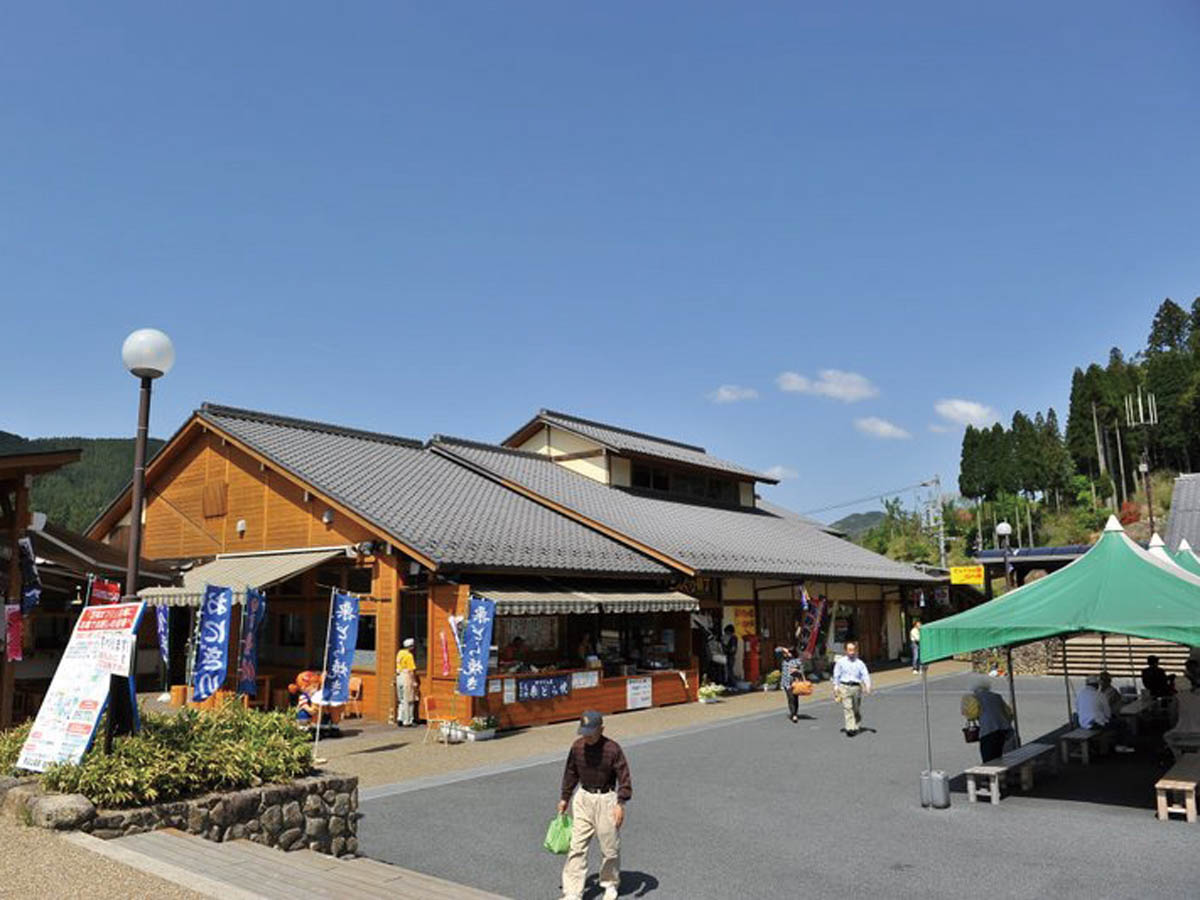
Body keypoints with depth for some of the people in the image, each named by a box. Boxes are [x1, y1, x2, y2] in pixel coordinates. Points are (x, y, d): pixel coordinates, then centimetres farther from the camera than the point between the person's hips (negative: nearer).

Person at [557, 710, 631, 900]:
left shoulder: (612, 749, -16)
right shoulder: (577, 747, -3)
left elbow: (624, 778, -14)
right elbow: (571, 773, 11)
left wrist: (620, 804, -22)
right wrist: (564, 798, 14)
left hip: (606, 800, -3)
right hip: (583, 798, 4)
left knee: (609, 847, 8)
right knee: (576, 846, 0)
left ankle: (610, 884, 32)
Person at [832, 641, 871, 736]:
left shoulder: (860, 663, 8)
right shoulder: (840, 662, 6)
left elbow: (865, 675, -2)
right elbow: (836, 675, 7)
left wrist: (868, 685, -17)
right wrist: (836, 687, -1)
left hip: (856, 687, 2)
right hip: (844, 687, -2)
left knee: (857, 709, 10)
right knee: (847, 708, -10)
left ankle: (857, 726, 27)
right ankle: (850, 728, -14)